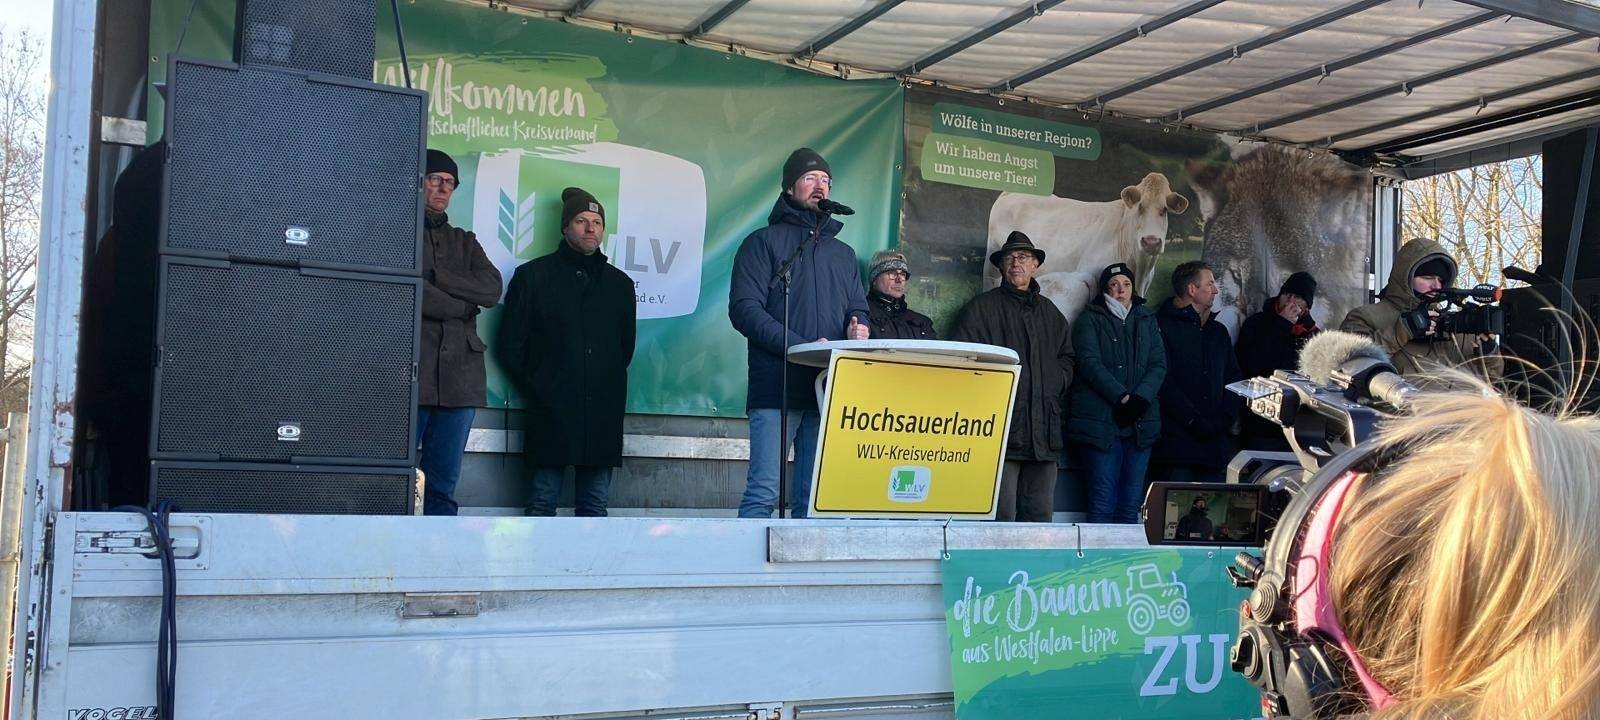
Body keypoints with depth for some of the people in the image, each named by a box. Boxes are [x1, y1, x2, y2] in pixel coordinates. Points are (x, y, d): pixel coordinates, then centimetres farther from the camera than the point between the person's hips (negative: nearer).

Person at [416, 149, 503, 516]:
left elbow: (492, 289, 5)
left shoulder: (465, 242, 23)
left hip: (458, 378, 5)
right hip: (411, 374, -5)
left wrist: (434, 277, -3)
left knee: (442, 489, 4)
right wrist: (463, 305, -1)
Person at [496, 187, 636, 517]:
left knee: (595, 506, 4)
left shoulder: (619, 283, 16)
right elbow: (510, 344, 6)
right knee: (542, 503, -1)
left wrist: (609, 388, 13)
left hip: (603, 413, 3)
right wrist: (535, 390, 3)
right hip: (551, 412, -3)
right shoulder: (533, 276, 7)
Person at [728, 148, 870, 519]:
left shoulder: (843, 253, 24)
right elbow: (745, 309, -6)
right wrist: (801, 346, -17)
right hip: (776, 388, -5)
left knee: (814, 498, 4)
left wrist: (857, 326, -4)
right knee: (764, 493, -10)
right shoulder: (764, 242, 6)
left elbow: (858, 307, 23)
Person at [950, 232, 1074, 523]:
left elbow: (1067, 358, 28)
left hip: (1044, 430, 5)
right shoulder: (982, 307, 6)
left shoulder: (1049, 311, 23)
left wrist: (1054, 384, 9)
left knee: (1041, 515, 4)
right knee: (1000, 514, -10)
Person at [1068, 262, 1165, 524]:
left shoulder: (1147, 319, 18)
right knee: (1102, 503, -7)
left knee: (1132, 503, 3)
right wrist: (1121, 397, -18)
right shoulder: (1091, 319, 6)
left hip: (1140, 422, 4)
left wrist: (1140, 398, -10)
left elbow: (1159, 364, 7)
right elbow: (1090, 363, -7)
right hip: (1101, 422, -4)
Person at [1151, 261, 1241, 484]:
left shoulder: (1218, 331, 23)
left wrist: (1226, 419, 0)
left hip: (1215, 440, 6)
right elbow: (1164, 382, -9)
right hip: (1175, 440, -6)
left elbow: (1233, 379, 18)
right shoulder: (1162, 326, 0)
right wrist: (1194, 421, -15)